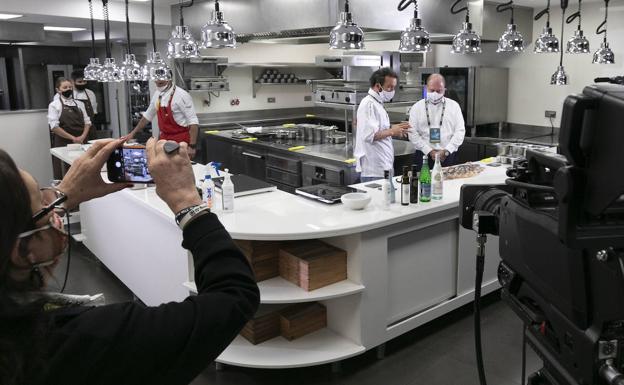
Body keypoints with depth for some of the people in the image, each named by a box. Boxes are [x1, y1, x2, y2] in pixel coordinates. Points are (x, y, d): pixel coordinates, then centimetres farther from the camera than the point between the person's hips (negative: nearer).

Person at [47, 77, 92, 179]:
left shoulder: (79, 104, 13)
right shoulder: (54, 105, 0)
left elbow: (87, 122, 11)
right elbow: (54, 127, -9)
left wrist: (82, 137, -6)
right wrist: (73, 138, -12)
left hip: (80, 143, 4)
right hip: (63, 144, -4)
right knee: (64, 174, -4)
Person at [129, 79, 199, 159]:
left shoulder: (181, 95, -15)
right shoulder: (157, 95, 6)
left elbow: (193, 122, -18)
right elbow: (147, 116, 21)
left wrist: (192, 146, -23)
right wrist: (133, 132, 24)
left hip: (182, 140, -6)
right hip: (164, 139, 6)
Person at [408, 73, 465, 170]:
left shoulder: (454, 106, 8)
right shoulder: (417, 107, 5)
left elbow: (460, 132, 3)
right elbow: (413, 134, -1)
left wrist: (446, 151, -8)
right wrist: (430, 151, -10)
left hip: (448, 156, 1)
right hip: (424, 156, -1)